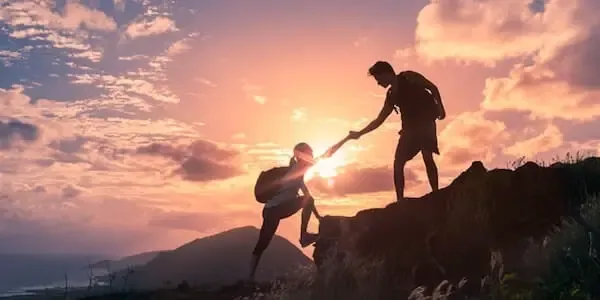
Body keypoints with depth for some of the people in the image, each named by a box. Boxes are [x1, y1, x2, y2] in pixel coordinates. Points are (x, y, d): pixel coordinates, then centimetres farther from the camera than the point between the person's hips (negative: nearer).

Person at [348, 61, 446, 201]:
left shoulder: (408, 76, 2)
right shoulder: (391, 95, 18)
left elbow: (433, 88, -2)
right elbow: (379, 120, 20)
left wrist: (440, 107, -15)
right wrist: (359, 133, 17)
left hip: (425, 121, -6)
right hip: (410, 127, 7)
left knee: (427, 157, -17)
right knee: (398, 162, -1)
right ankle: (400, 200, 1)